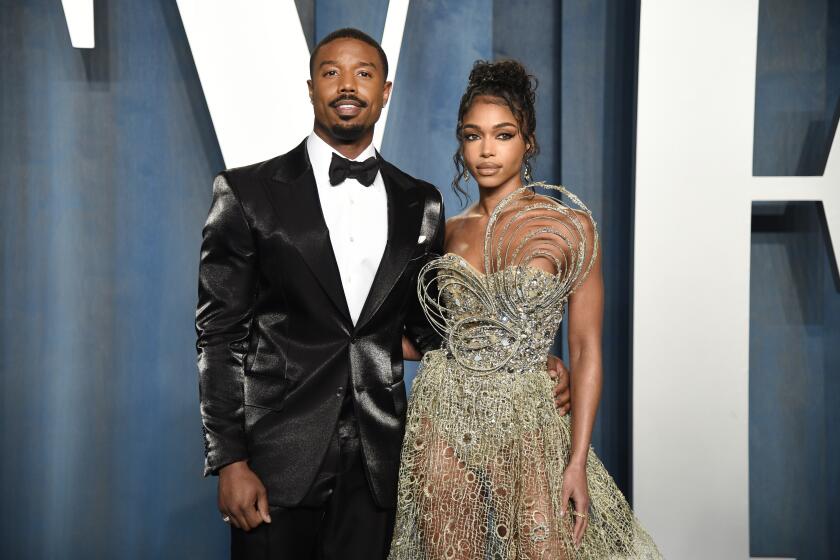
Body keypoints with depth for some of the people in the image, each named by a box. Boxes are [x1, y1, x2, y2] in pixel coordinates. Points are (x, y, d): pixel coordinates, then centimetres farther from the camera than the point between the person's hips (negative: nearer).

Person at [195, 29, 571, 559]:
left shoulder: (420, 203, 7)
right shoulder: (248, 193, -3)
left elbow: (426, 323, 13)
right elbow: (220, 334, -3)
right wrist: (230, 462, -9)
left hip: (377, 463, 3)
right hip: (279, 456, -2)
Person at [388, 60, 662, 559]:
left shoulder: (570, 227, -4)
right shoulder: (451, 232, 7)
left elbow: (586, 349, -6)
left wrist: (578, 461, -11)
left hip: (528, 422, -3)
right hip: (446, 418, 3)